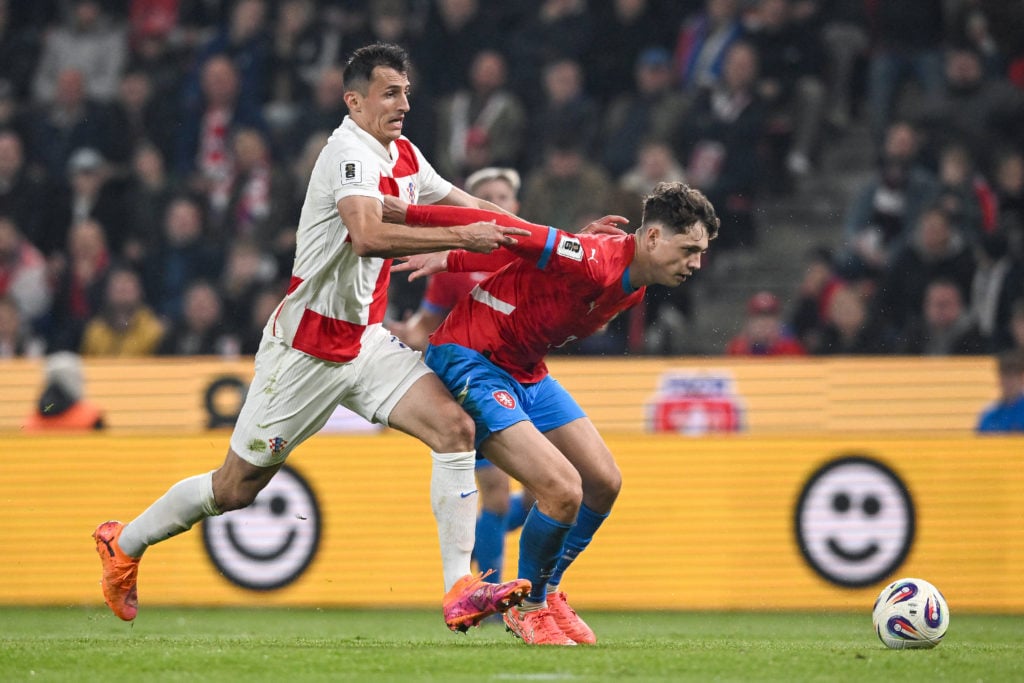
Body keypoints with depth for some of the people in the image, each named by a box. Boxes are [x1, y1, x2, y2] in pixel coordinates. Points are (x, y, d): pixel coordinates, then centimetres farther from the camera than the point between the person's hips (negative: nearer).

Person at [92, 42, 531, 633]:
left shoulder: (403, 156, 7)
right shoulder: (352, 152, -20)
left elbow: (466, 206, 21)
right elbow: (368, 235, -39)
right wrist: (461, 238, -40)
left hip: (366, 340, 8)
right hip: (308, 346, -8)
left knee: (454, 426, -14)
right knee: (236, 489, 3)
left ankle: (461, 590, -17)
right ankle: (124, 545, 28)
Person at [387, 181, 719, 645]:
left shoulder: (632, 288, 3)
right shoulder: (594, 263, -28)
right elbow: (502, 231, -26)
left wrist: (450, 260, 8)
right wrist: (400, 215, -24)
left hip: (526, 372, 10)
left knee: (604, 483, 10)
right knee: (563, 491, -20)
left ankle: (546, 593, 29)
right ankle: (529, 609, 5)